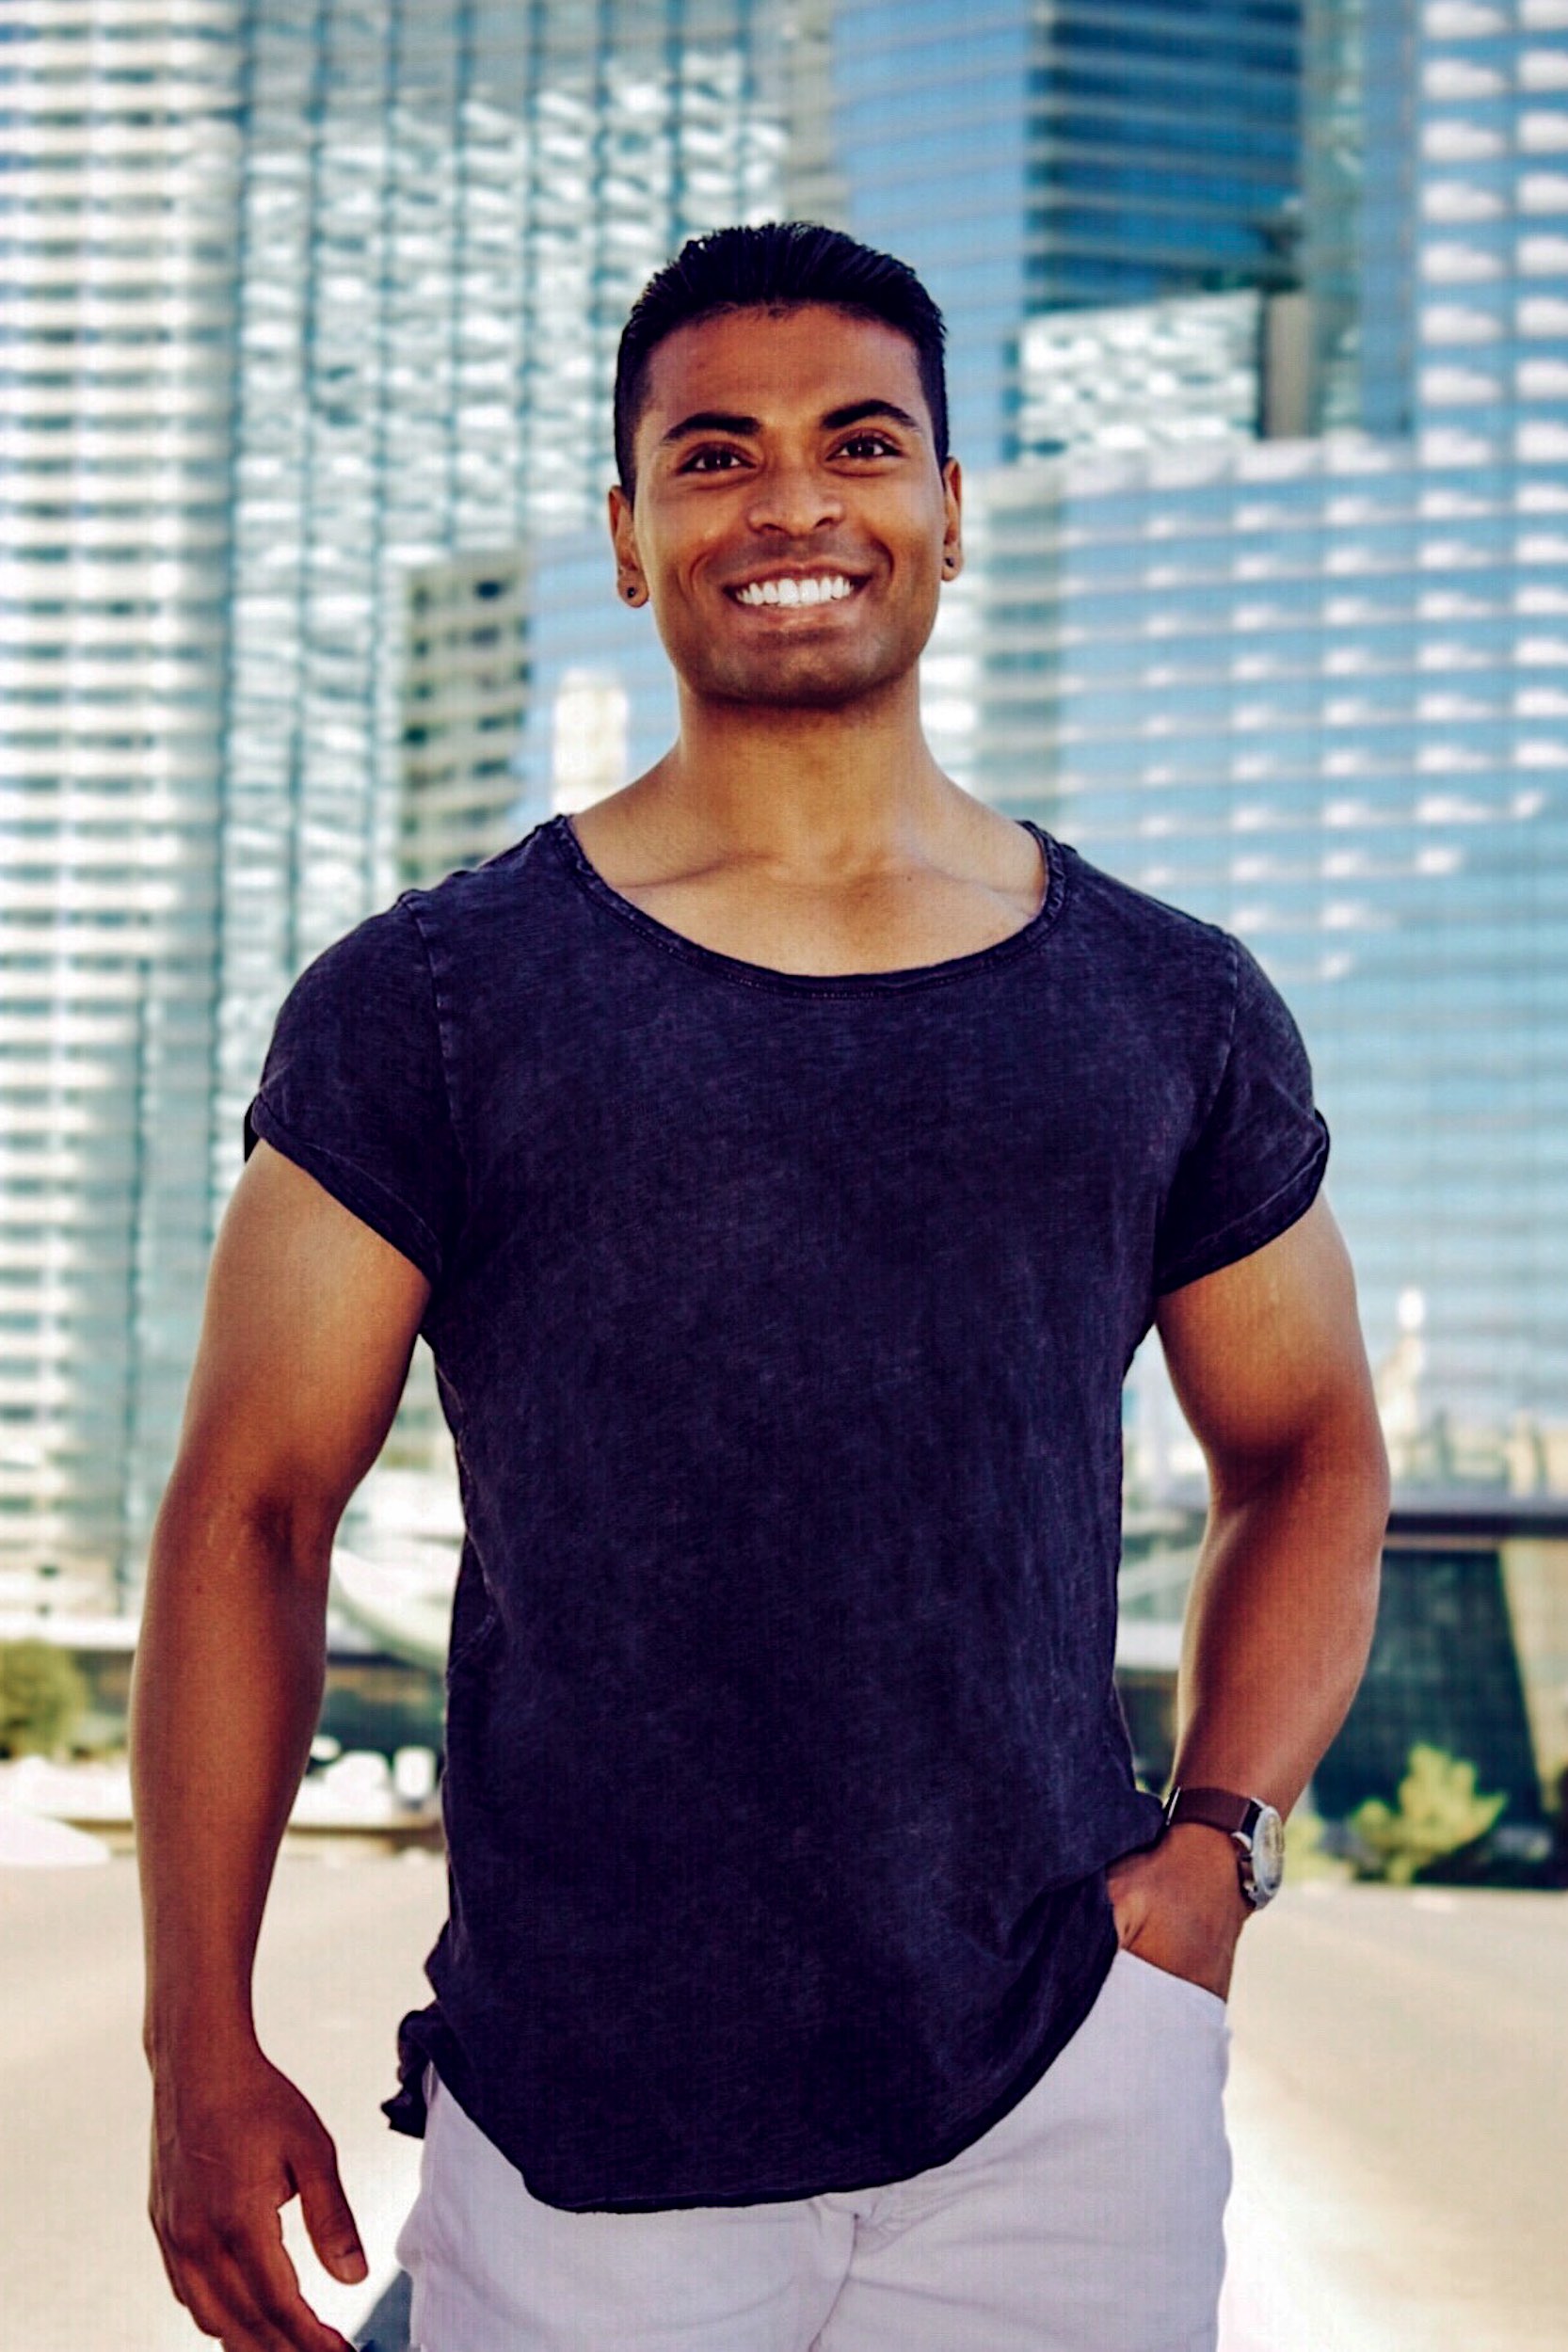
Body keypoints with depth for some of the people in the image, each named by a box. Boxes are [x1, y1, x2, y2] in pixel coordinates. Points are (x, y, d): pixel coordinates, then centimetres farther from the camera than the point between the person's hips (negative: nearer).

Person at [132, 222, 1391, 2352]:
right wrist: (204, 2052, -2)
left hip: (1069, 2102, 2)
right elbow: (248, 1511, 2)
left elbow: (1310, 1458, 18)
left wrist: (1220, 1839, 2)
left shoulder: (1173, 1014, 6)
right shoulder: (429, 1004, 0)